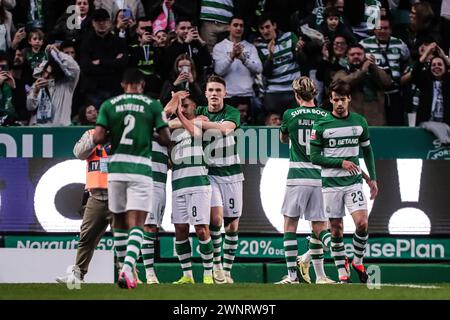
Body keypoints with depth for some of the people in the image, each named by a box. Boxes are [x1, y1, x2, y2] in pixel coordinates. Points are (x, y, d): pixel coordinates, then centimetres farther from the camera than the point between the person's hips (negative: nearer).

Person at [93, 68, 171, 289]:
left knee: (119, 221, 16)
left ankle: (124, 269, 22)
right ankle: (128, 268, -24)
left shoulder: (109, 105, 5)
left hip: (116, 168, 2)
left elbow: (98, 138, -4)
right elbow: (165, 139, 0)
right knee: (136, 225, -4)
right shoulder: (153, 106, 1)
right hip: (141, 169, -2)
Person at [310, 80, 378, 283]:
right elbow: (315, 157, -5)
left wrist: (372, 178, 11)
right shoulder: (321, 125, -4)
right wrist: (341, 163, -14)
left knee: (362, 223, -14)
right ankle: (342, 272, 10)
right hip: (331, 183, -2)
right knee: (336, 229, 0)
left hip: (354, 181, 2)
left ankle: (358, 261, 8)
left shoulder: (359, 122, 5)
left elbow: (367, 150, 16)